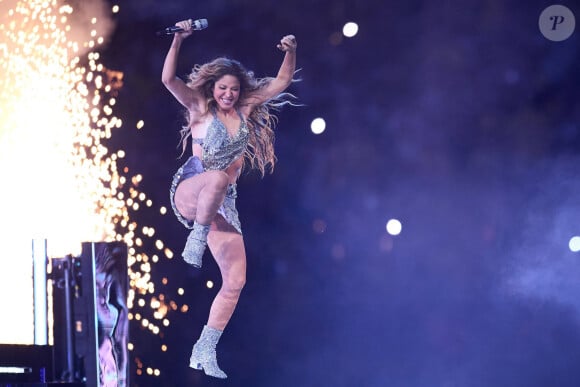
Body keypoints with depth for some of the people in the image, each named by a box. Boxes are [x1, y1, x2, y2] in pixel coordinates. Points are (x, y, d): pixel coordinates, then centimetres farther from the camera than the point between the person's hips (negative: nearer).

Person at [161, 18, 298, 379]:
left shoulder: (246, 110, 10)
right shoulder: (200, 108, 0)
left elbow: (282, 81, 11)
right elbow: (168, 79, -15)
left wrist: (291, 52, -5)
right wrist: (178, 40, -24)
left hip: (223, 204, 5)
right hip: (189, 192, -5)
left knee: (235, 281, -5)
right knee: (217, 177, -43)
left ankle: (204, 351, 5)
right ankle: (195, 239, -24)